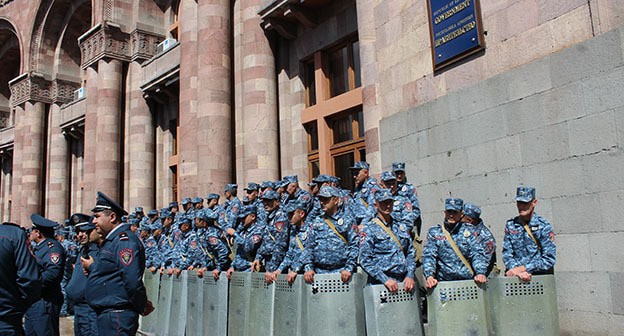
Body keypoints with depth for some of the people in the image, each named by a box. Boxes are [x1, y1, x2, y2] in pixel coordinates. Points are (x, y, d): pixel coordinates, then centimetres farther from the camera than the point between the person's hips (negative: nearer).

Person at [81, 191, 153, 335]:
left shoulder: (124, 240, -18)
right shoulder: (109, 241, 16)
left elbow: (133, 281, -24)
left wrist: (142, 306, -13)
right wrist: (92, 267, 8)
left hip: (116, 316, -10)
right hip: (105, 314, 10)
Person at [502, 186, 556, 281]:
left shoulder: (544, 226, 2)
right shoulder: (510, 225, 11)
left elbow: (549, 259, -2)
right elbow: (506, 253, 7)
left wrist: (523, 268, -10)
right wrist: (518, 271, -11)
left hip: (540, 276, -2)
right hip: (515, 277, 3)